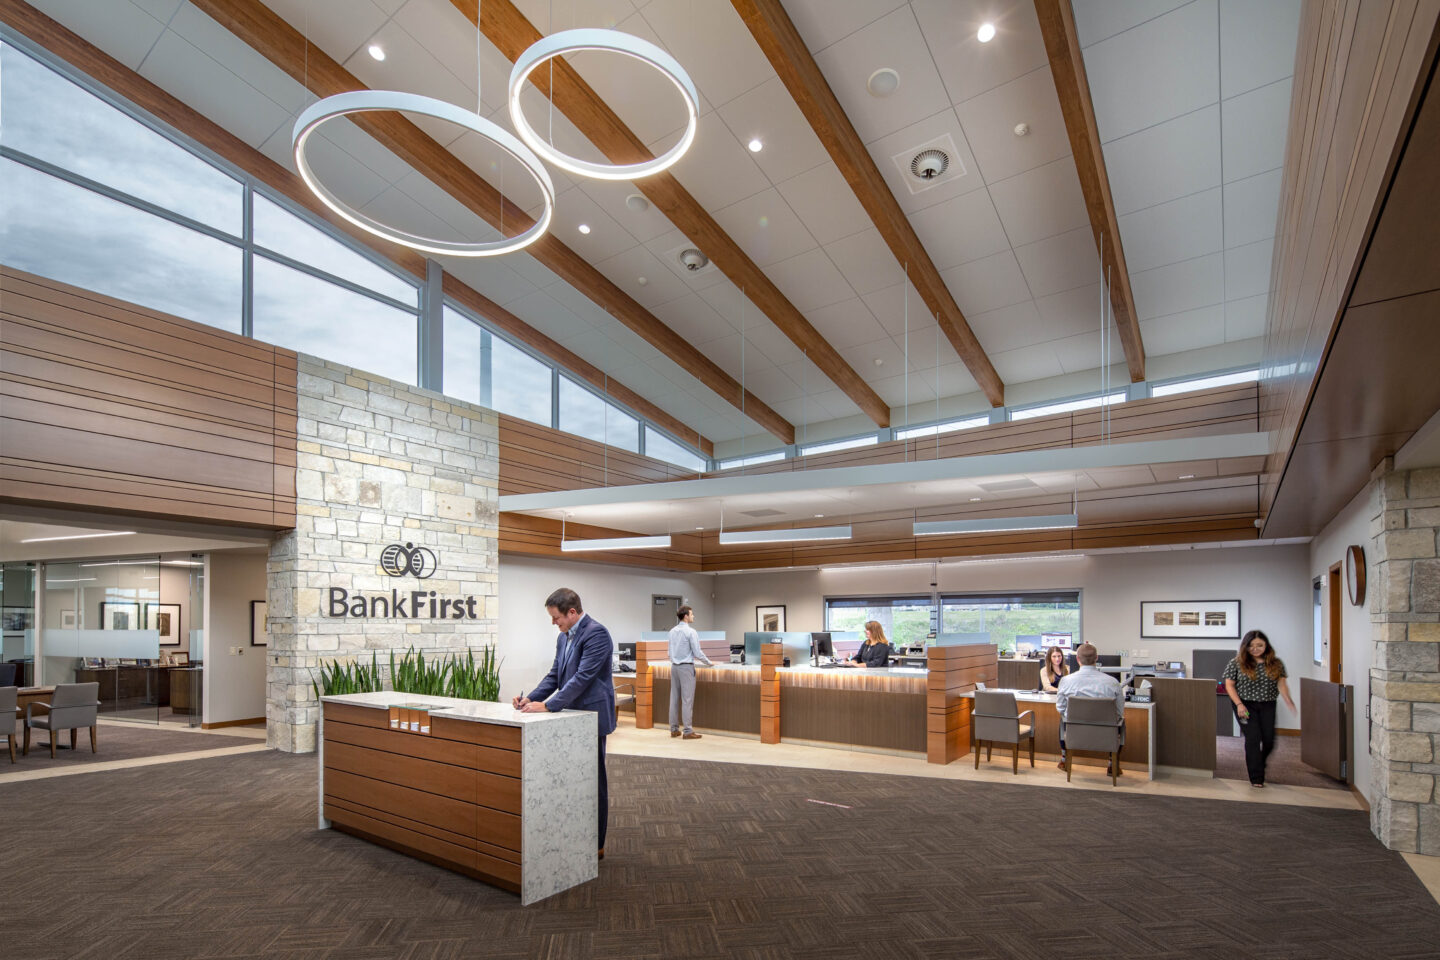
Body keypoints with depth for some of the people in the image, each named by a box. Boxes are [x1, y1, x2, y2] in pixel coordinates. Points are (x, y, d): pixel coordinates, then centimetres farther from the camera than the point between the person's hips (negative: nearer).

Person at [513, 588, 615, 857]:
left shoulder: (596, 634, -18)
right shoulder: (563, 637, 11)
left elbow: (583, 677, -24)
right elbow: (555, 675, 14)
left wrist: (548, 705, -24)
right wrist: (531, 698, -1)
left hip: (592, 717, -8)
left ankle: (596, 845, 16)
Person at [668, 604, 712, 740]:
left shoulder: (672, 631, 9)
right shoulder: (690, 632, -13)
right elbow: (698, 652, -13)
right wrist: (709, 663, 3)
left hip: (674, 666, 7)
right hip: (686, 667, -7)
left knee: (674, 698, 9)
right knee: (687, 699, -4)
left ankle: (674, 729, 15)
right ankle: (688, 731, -2)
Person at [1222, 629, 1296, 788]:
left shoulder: (1276, 664, 4)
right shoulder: (1236, 663, -4)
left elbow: (1281, 684, -2)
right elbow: (1229, 685, -2)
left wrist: (1288, 699, -22)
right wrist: (1239, 704, -13)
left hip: (1267, 705, 3)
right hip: (1245, 705, -3)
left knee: (1269, 740, -1)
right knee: (1253, 738, -11)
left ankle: (1257, 765, 31)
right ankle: (1256, 778, -3)